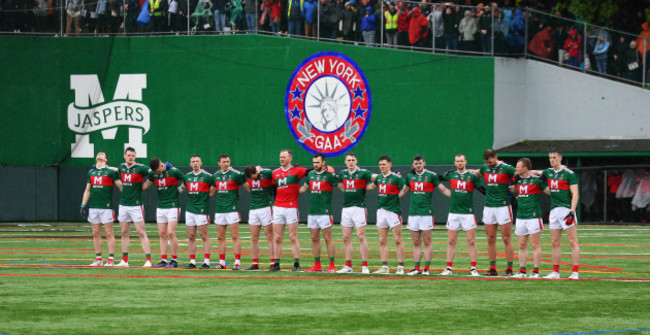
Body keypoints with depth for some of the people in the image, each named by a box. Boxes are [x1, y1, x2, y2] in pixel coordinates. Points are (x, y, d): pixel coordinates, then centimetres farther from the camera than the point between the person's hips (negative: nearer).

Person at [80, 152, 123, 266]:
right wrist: (83, 205, 14)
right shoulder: (91, 172, 16)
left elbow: (121, 186, -3)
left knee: (109, 233, -4)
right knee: (96, 234, 8)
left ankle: (111, 259, -2)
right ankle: (98, 258, 14)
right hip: (93, 207, 5)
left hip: (106, 207, -5)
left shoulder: (110, 171, 0)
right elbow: (87, 190, 20)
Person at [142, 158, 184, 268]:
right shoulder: (153, 174, 5)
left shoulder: (173, 171, -10)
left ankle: (174, 260, -3)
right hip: (160, 207, 5)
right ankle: (163, 260, 7)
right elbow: (144, 186, 17)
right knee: (162, 234, 4)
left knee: (170, 233, -11)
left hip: (173, 206, -5)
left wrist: (181, 188, -7)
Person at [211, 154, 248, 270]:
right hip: (219, 209, 6)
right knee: (220, 237, 7)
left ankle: (237, 262, -5)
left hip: (232, 209, -6)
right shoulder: (216, 175, 13)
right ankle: (222, 262, 13)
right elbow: (212, 192, 25)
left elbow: (248, 187, -1)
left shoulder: (236, 174, -4)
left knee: (235, 236, -6)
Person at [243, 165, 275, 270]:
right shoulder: (248, 176, 4)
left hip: (266, 208, -5)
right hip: (253, 209, 5)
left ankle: (273, 263, -5)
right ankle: (255, 264, 11)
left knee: (270, 237, -5)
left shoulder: (267, 173, -11)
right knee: (254, 238, 5)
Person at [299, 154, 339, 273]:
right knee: (314, 239, 9)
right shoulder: (311, 174, 13)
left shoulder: (329, 175, -6)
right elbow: (304, 188, 27)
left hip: (324, 212, -7)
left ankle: (332, 265, -2)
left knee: (328, 239, -5)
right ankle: (317, 265, 14)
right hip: (312, 212, 7)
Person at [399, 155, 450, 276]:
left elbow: (444, 190, 2)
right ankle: (417, 268, 8)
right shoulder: (410, 176, 12)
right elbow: (403, 191, 26)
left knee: (427, 242, -3)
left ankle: (426, 268, 1)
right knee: (416, 243, 6)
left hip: (426, 213, -4)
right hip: (413, 213, 4)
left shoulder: (431, 175, -1)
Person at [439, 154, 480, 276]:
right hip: (453, 212, 3)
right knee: (451, 242, 4)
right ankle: (449, 268, 9)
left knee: (471, 241, -4)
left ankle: (473, 269, 0)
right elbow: (438, 178, 24)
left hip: (468, 213, -3)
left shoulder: (472, 176, 1)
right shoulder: (451, 175, 9)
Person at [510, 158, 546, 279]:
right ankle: (522, 271, 11)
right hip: (520, 217, 6)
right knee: (522, 246, 7)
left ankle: (536, 271, 0)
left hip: (533, 216, -6)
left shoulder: (536, 179, -6)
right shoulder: (517, 179, 11)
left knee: (535, 245, -3)